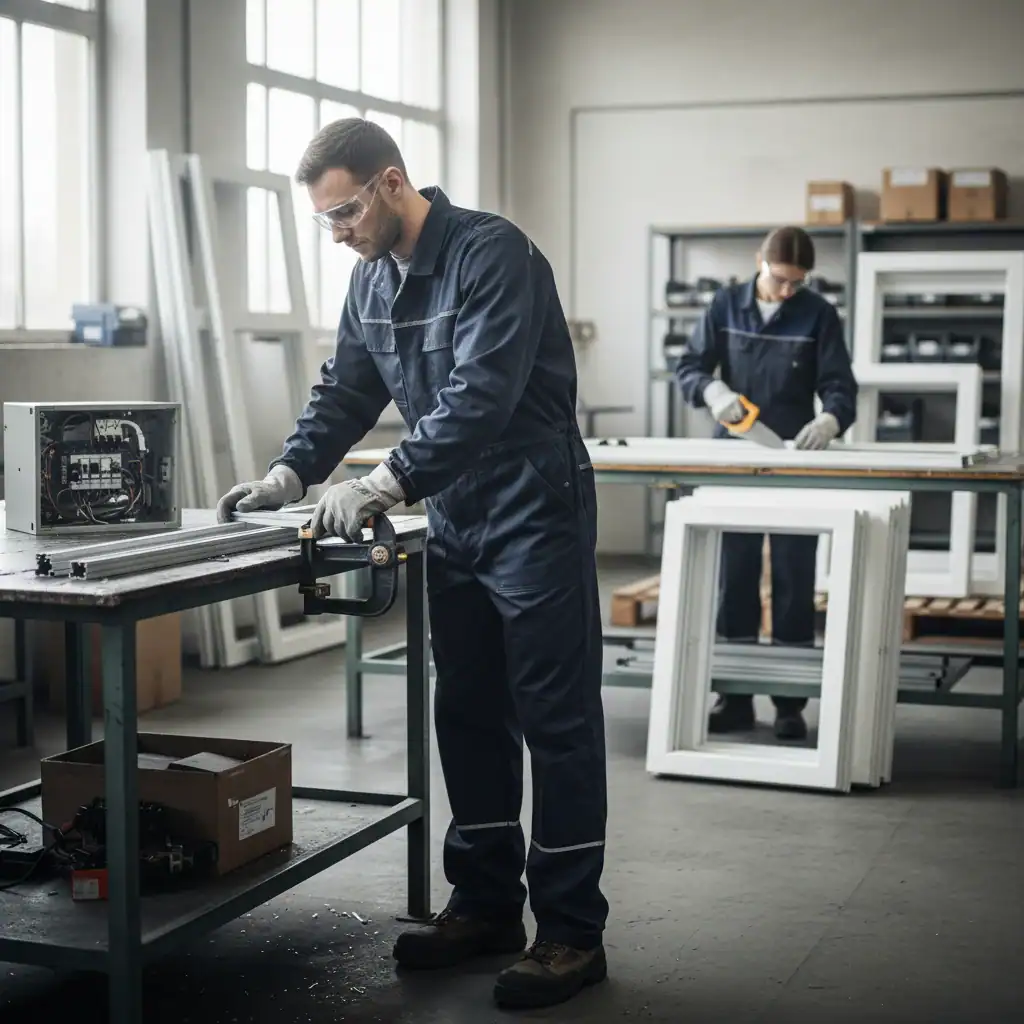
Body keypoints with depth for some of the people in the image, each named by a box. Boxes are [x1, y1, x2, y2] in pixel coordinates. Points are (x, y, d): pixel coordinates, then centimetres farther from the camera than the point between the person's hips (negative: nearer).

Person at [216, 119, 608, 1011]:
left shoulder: (493, 253, -18)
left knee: (556, 720, -3)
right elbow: (345, 391, 12)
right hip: (455, 519, 8)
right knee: (468, 717, 12)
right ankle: (486, 904, 24)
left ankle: (573, 932, 4)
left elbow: (482, 394, -27)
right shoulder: (373, 280, 9)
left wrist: (388, 483, -31)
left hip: (534, 514, -8)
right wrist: (292, 473, -3)